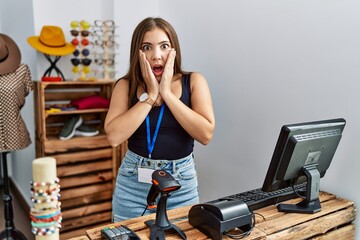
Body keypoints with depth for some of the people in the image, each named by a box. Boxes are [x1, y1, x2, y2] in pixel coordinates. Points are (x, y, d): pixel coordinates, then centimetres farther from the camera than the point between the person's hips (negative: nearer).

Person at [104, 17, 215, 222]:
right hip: (133, 182, 1)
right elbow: (114, 136, -16)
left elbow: (206, 134, -16)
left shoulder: (194, 81, -4)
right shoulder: (126, 85, -3)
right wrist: (150, 95, -16)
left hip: (182, 182, 0)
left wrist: (167, 93, -17)